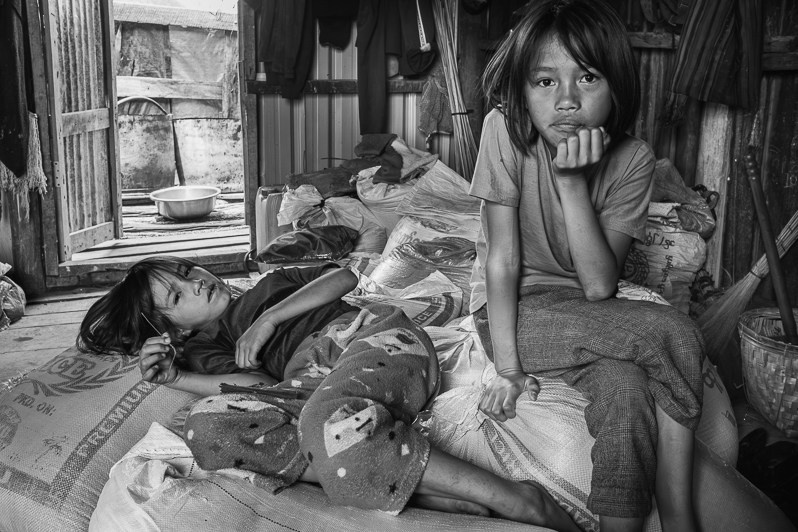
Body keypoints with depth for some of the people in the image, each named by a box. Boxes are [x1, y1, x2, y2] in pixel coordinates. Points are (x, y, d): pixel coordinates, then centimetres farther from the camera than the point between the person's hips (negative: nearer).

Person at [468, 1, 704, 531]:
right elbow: (502, 259, -17)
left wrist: (573, 181, -28)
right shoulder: (506, 132, -18)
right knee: (673, 332, -25)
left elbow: (599, 286, -19)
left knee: (627, 388, -31)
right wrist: (508, 368, -19)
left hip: (584, 311, 3)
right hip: (511, 310, -2)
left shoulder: (633, 159, -12)